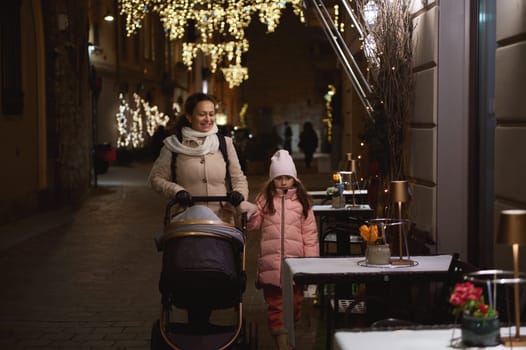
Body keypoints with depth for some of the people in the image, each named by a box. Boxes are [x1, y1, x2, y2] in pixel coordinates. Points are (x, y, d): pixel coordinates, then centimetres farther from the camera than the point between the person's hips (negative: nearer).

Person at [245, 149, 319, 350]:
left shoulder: (302, 200, 4)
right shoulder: (265, 199, 6)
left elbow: (309, 232, 3)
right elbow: (253, 224, 5)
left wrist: (312, 259, -1)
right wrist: (248, 213, -15)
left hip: (295, 258, 0)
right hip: (271, 259, 0)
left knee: (294, 300, 10)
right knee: (275, 301, -1)